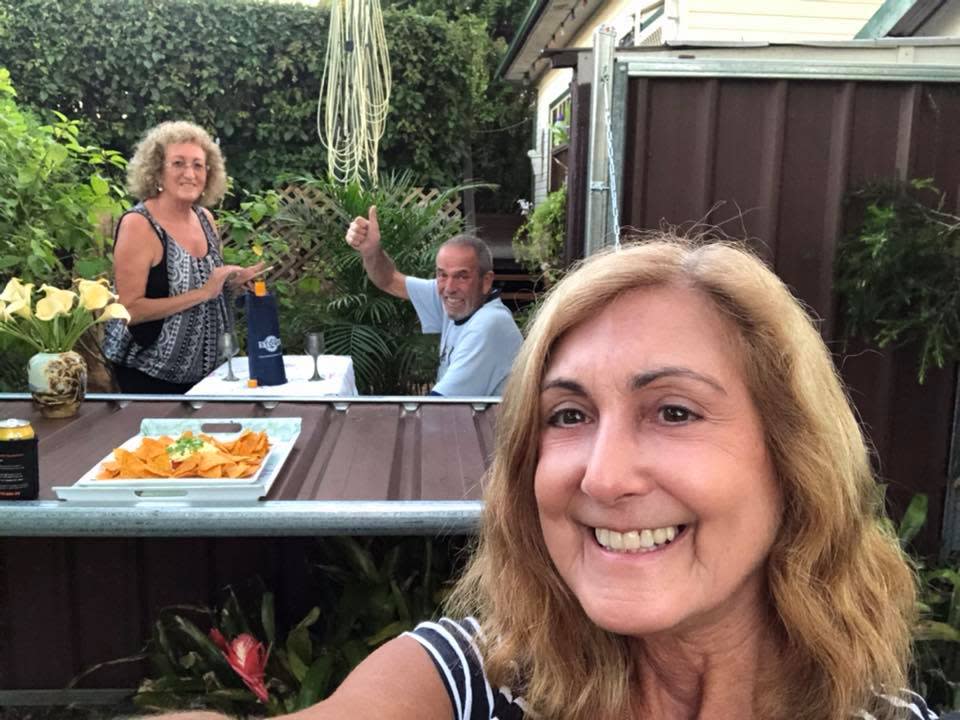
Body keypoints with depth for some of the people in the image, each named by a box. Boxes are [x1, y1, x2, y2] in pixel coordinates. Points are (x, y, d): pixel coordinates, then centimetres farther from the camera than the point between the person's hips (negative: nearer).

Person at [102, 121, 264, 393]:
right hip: (148, 372, -6)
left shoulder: (204, 217, 1)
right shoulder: (138, 224, -18)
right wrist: (203, 293, -25)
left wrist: (237, 279, -4)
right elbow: (129, 309, -23)